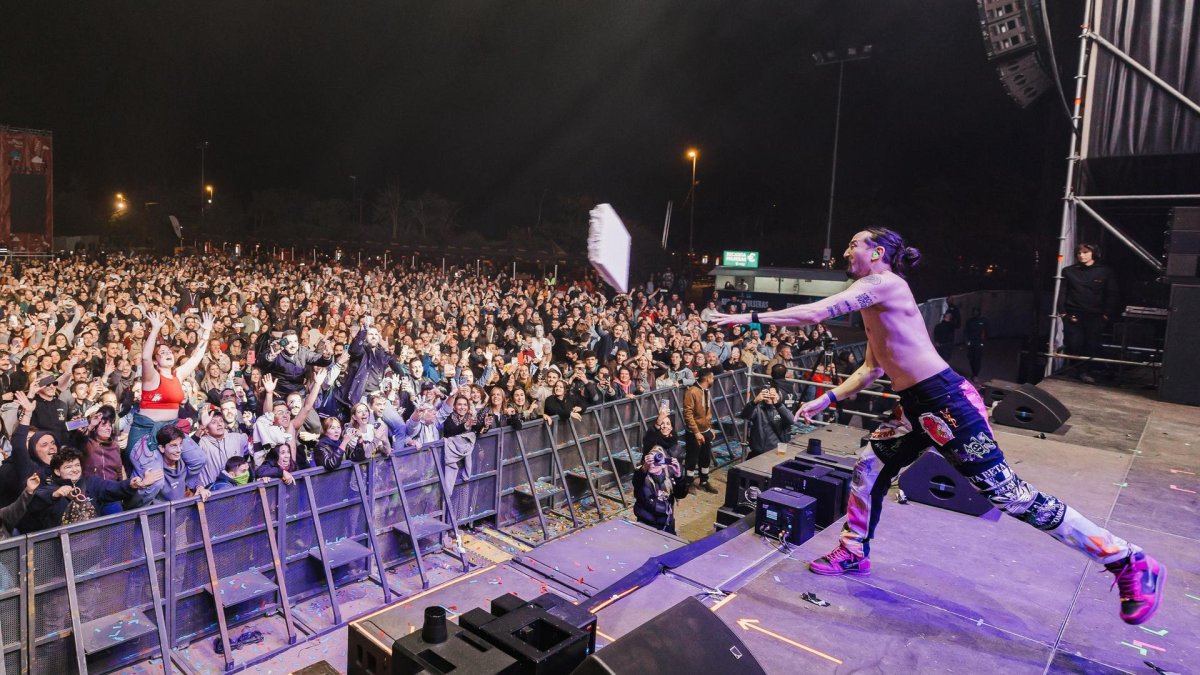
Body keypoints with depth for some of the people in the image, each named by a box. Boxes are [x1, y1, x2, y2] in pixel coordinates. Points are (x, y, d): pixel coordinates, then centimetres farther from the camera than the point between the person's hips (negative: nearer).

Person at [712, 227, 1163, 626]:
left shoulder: (883, 283, -12)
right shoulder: (872, 299, 18)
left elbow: (816, 313, -21)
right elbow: (873, 368, 22)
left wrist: (752, 318, -15)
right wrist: (826, 399, 17)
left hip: (946, 403, -10)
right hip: (919, 407, 10)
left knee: (1011, 497, -5)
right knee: (868, 469, 16)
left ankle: (1132, 565, 9)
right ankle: (853, 554, 32)